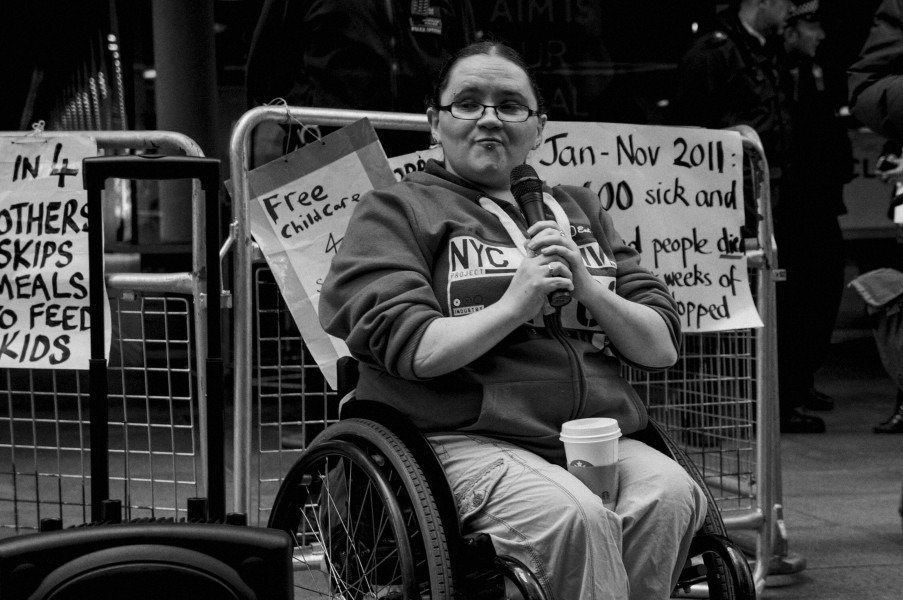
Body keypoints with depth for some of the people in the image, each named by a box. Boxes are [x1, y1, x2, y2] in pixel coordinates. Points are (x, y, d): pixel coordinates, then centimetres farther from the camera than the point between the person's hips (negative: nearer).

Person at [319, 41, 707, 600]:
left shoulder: (579, 209, 24)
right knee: (576, 517, -33)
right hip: (467, 442, -4)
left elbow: (662, 348, 15)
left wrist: (589, 289, -2)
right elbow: (412, 349, -6)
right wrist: (514, 305, -13)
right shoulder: (396, 210, 10)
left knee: (669, 494, -28)